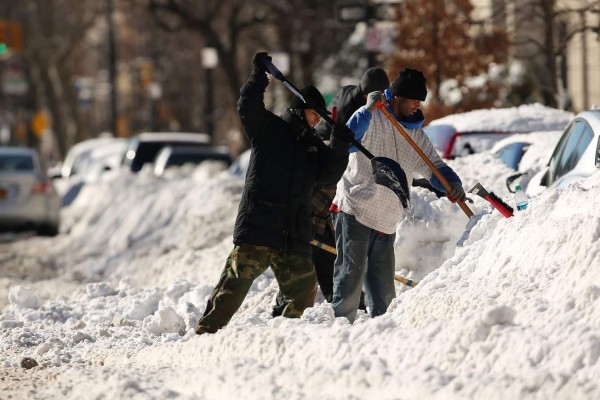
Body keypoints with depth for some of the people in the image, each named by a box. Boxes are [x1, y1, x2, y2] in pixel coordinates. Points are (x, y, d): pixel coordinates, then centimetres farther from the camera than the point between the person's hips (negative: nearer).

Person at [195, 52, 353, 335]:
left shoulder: (313, 144, 21)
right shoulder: (269, 128, 5)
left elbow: (329, 175, 10)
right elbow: (248, 108, -12)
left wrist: (339, 147, -4)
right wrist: (259, 75, -16)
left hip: (294, 237, 6)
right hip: (257, 227, -6)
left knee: (304, 289, 3)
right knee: (236, 282, -11)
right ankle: (207, 331, -9)